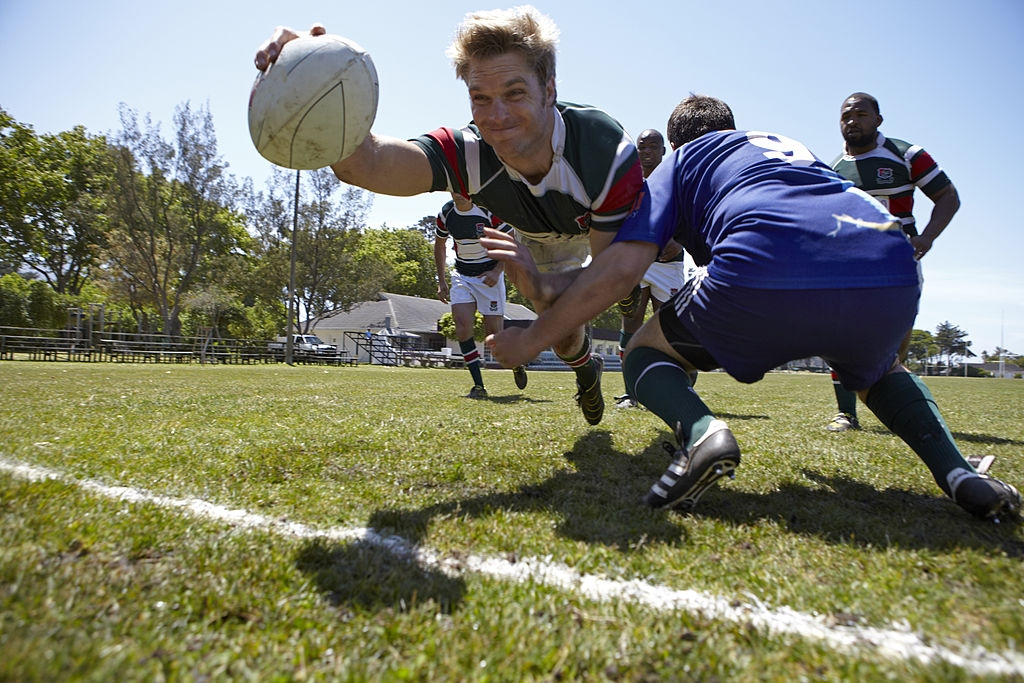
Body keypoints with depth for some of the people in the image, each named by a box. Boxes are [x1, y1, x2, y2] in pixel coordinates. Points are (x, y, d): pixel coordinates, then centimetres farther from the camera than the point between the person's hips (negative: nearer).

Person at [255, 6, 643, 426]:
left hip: (620, 230, -1)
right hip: (541, 238, 1)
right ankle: (587, 370, 44)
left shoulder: (612, 153, -43)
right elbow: (368, 164, -55)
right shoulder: (469, 155, -38)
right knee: (563, 335, 6)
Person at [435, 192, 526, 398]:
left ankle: (517, 364, 29)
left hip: (489, 276, -3)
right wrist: (441, 281, 10)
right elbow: (439, 245, 13)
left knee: (494, 333, -4)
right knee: (462, 325, -16)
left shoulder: (490, 210, -16)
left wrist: (497, 271, -22)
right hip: (461, 276, 4)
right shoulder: (445, 213, -3)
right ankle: (478, 385, -8)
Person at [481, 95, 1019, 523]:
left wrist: (530, 340, 15)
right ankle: (956, 470, 15)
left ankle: (701, 432, -10)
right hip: (891, 276, 6)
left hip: (764, 276, -5)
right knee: (880, 369, 40)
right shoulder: (788, 145, 40)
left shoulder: (677, 163, 23)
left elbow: (622, 268, 7)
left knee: (643, 355, 21)